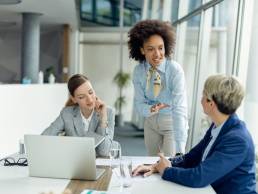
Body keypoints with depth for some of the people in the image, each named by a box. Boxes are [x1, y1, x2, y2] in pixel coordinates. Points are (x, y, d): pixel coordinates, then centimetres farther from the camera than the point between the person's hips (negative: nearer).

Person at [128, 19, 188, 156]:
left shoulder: (175, 70, -26)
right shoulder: (138, 71, -12)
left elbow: (180, 109, -33)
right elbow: (139, 103, -6)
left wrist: (179, 150, -40)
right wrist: (151, 109, -31)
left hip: (172, 123, -4)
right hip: (151, 122, 4)